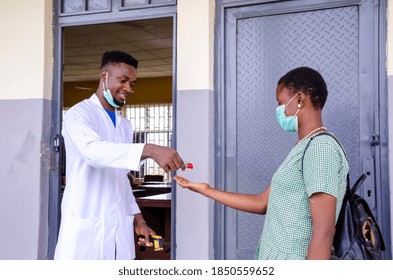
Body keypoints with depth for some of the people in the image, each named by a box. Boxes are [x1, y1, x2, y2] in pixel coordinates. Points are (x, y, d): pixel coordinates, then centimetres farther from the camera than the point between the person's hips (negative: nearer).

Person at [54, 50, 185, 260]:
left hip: (120, 229, 6)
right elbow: (92, 150, -27)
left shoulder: (125, 125, 16)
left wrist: (138, 220, 11)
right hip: (85, 229, -6)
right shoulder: (78, 114, -6)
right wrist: (149, 150, -38)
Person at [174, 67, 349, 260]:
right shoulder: (302, 150, 16)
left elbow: (324, 231, -21)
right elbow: (262, 203, 18)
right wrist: (206, 190, 21)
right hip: (273, 259, 9)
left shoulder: (320, 147, -14)